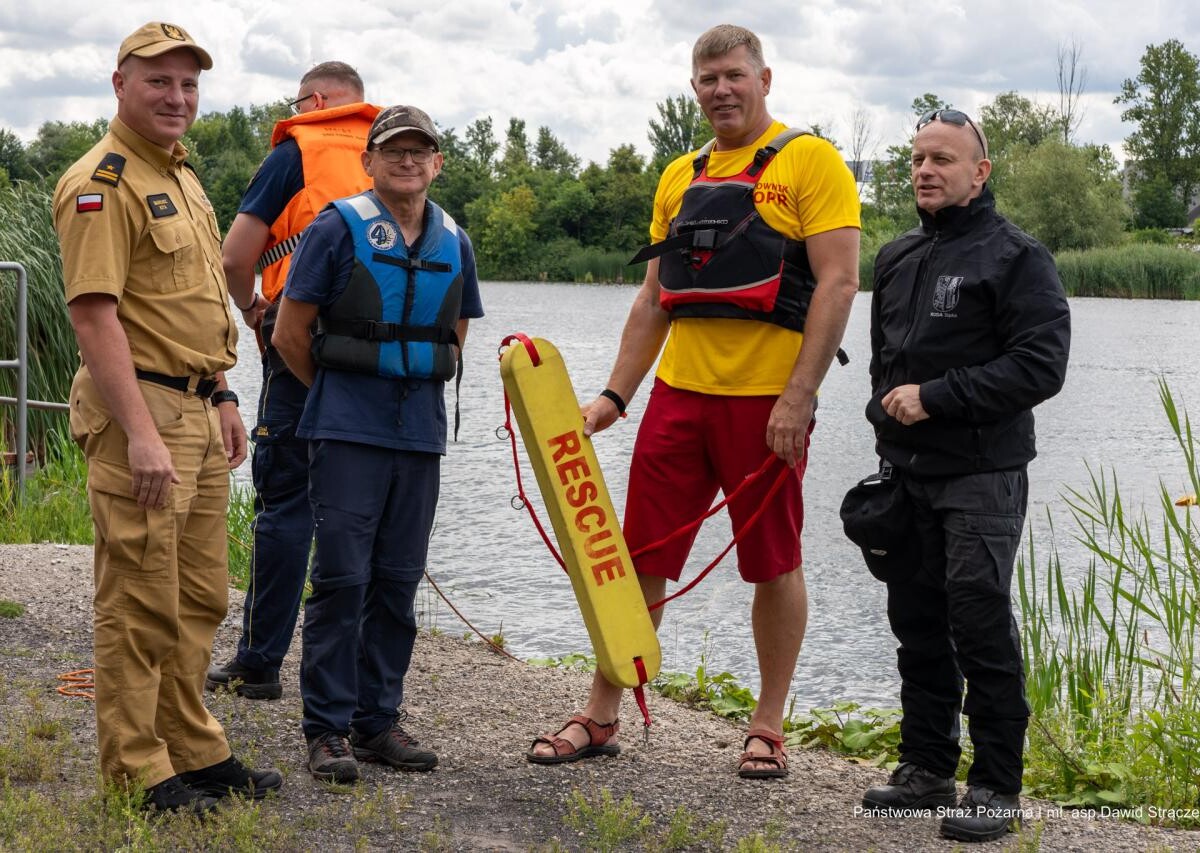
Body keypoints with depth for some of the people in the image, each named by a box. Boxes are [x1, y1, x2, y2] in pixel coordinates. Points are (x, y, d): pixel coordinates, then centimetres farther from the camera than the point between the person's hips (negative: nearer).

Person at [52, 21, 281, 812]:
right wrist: (141, 434, -25)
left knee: (200, 598, 15)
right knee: (141, 605, -4)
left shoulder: (181, 175, 18)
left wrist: (222, 396, 22)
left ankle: (194, 751, 25)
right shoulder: (104, 183, -13)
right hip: (140, 411, -10)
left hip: (197, 411, 10)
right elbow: (95, 315, -20)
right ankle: (137, 771, 5)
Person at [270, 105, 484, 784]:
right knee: (342, 579, -6)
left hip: (421, 433, 5)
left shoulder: (454, 243, 11)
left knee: (398, 581, 8)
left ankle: (379, 719, 17)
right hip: (347, 434, -4)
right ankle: (329, 728, 1)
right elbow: (291, 333, 0)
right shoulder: (338, 229, -4)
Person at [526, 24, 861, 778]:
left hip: (768, 398, -5)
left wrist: (797, 397, -18)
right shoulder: (681, 178, 14)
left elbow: (838, 282, -11)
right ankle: (600, 718, 15)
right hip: (680, 392, 5)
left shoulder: (809, 161, -3)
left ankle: (769, 729, 16)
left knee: (773, 563, 5)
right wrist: (615, 396, 10)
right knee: (641, 558, 6)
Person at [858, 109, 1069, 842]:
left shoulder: (1016, 257, -7)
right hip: (906, 477, 7)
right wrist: (887, 409, 11)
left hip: (982, 478, -7)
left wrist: (935, 398, -18)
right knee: (918, 624, 11)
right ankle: (926, 768, 21)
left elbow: (1041, 364, -16)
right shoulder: (897, 259, 15)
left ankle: (997, 788, -1)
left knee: (982, 628, -8)